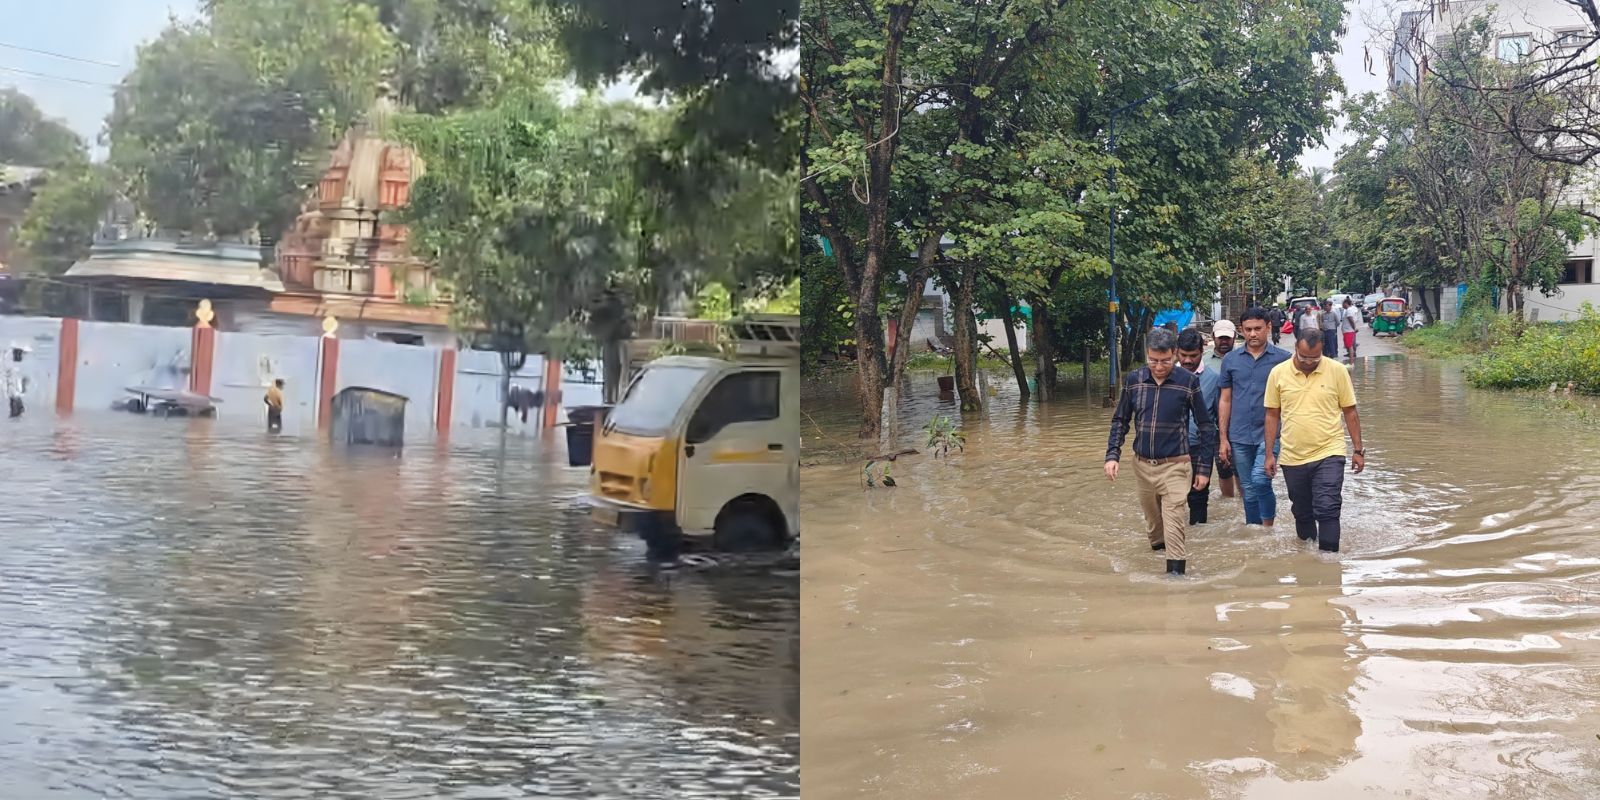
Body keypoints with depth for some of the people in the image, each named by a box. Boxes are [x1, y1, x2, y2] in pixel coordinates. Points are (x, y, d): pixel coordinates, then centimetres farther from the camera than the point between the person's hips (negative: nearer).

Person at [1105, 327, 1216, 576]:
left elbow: (1206, 427, -3)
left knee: (1173, 528, -11)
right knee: (1153, 523, 18)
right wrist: (1112, 455, -2)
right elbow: (1120, 420, 9)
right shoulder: (1134, 379, -2)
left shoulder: (1188, 382, -10)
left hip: (1175, 465, -4)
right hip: (1142, 464, 4)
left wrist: (1204, 468, -3)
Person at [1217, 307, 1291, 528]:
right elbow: (1225, 400, 8)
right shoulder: (1231, 360, 6)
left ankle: (1268, 527, -2)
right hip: (1240, 436, 3)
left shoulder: (1282, 359, -1)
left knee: (1260, 480, -19)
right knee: (1249, 491, 10)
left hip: (1270, 433, -3)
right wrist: (1223, 438, 5)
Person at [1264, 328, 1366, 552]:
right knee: (1302, 513, 14)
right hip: (1293, 457, 2)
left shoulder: (1337, 371, -4)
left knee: (1327, 510, -11)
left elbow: (1350, 412, 4)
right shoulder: (1278, 373, -1)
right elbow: (1272, 415, 7)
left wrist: (1358, 450, 3)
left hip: (1329, 454, -2)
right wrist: (1269, 454, 5)